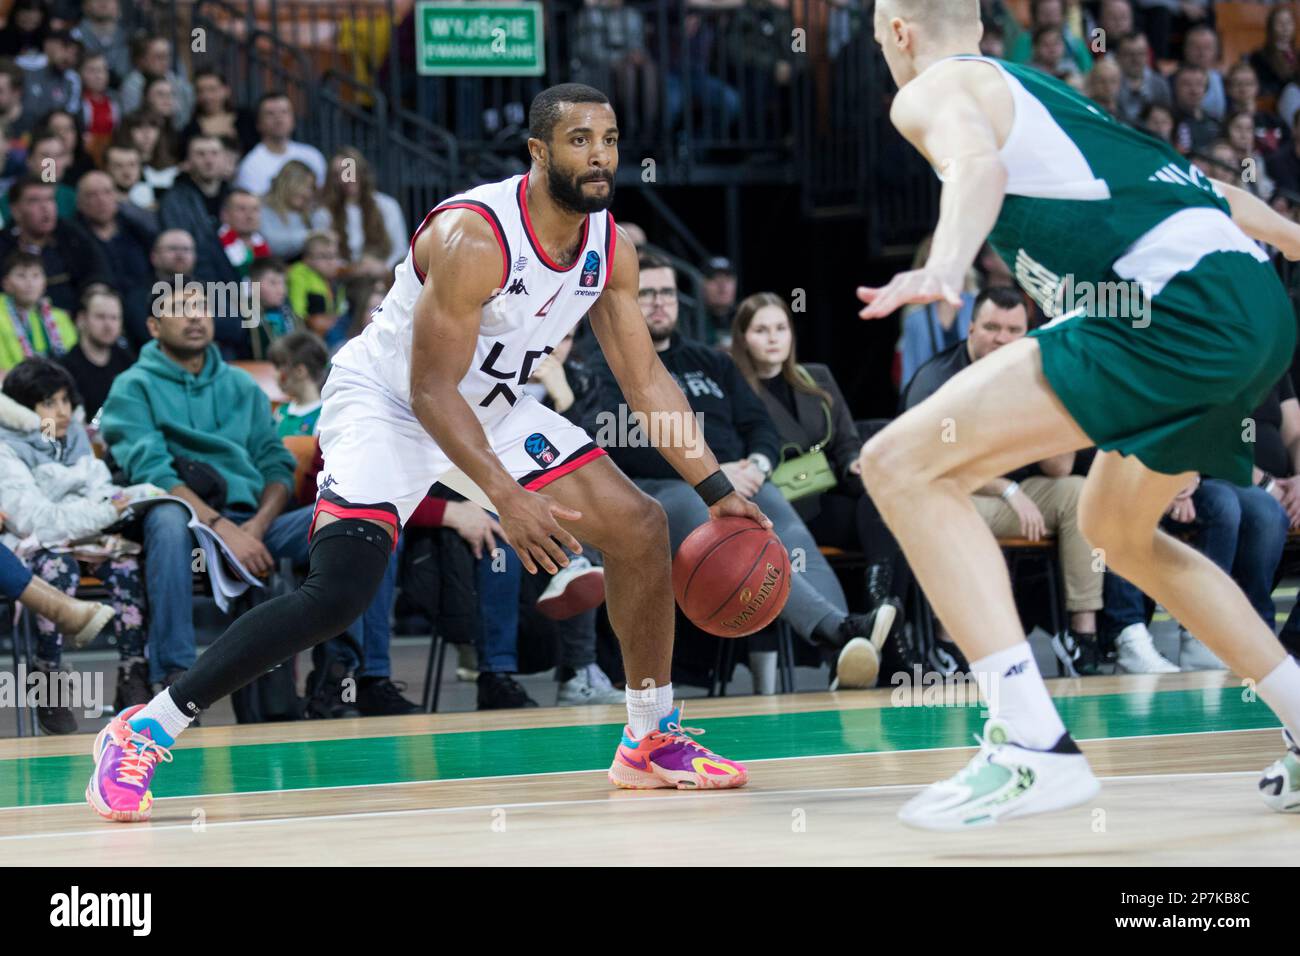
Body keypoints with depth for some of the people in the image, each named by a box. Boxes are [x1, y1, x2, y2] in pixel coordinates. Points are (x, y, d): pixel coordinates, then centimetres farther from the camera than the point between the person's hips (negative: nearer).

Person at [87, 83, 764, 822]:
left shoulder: (610, 249, -6)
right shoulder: (473, 237, -29)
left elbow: (646, 380, 5)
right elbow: (431, 390, -29)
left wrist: (719, 491, -1)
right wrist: (507, 498, -36)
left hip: (494, 410, 8)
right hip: (388, 405, -8)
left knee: (640, 526, -1)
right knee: (340, 591, -25)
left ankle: (652, 741, 14)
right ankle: (145, 732, -16)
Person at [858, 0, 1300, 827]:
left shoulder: (934, 89, 6)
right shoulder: (1039, 91, 31)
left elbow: (978, 165, -18)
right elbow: (1195, 183, 39)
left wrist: (944, 269, -37)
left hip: (1183, 301, -9)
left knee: (904, 464, -11)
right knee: (1116, 530, 31)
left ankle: (1033, 744, -21)